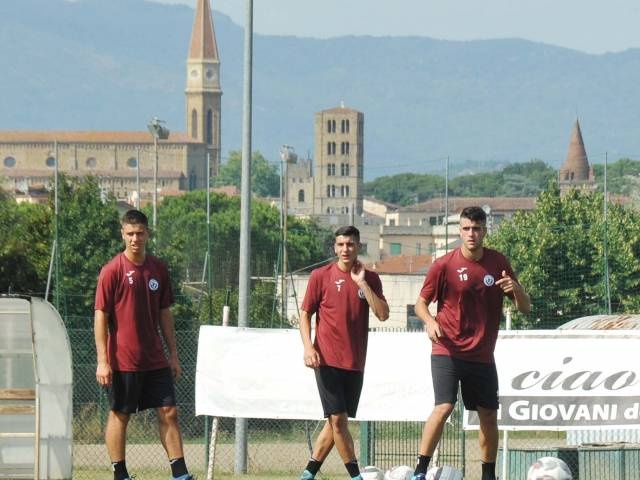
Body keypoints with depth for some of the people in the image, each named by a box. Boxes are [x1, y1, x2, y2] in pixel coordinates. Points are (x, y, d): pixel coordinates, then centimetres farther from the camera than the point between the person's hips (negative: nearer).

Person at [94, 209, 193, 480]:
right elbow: (100, 316, -8)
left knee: (168, 412, 2)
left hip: (155, 360, 5)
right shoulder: (112, 270, -7)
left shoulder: (158, 269, 8)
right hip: (123, 361, -5)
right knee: (120, 415, 3)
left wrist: (173, 354, 13)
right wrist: (102, 361, -13)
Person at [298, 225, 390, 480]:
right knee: (338, 419, -10)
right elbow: (305, 313, 4)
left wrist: (362, 283, -9)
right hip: (328, 360, -4)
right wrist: (308, 346, -9)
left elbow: (383, 314, -5)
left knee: (337, 421, 8)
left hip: (355, 363, 4)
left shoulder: (370, 279, 6)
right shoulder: (321, 276, 0)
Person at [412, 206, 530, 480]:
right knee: (444, 407, -20)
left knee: (488, 415, 8)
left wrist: (516, 289, -17)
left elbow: (525, 308, 5)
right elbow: (421, 303, 2)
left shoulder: (498, 263, 3)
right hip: (447, 351, -4)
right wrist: (430, 321, -20)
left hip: (482, 355, 4)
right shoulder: (444, 265, -7)